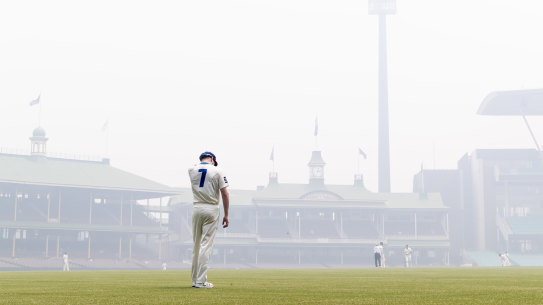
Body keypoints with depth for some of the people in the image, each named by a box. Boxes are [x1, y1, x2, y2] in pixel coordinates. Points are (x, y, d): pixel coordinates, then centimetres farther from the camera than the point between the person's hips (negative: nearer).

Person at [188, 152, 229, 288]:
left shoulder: (192, 170, 6)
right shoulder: (217, 171, -3)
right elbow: (225, 194, -6)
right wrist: (226, 215, -2)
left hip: (196, 209, 4)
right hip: (212, 210, -3)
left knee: (196, 245, 12)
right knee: (206, 245, -6)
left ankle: (195, 279, 15)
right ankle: (201, 281, -9)